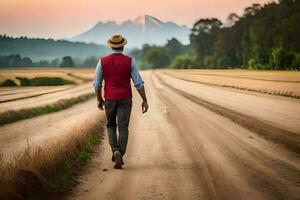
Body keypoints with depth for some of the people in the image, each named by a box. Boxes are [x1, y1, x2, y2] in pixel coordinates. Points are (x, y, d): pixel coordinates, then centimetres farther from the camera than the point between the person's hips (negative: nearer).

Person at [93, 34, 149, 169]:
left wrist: (99, 99, 15)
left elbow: (97, 83, 1)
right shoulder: (130, 61, -7)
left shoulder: (102, 61, -4)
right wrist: (145, 100, -1)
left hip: (110, 99, 1)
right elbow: (139, 83, -8)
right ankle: (119, 158, -3)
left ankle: (115, 151, -2)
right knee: (123, 128, 4)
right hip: (125, 100, -1)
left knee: (111, 126, 19)